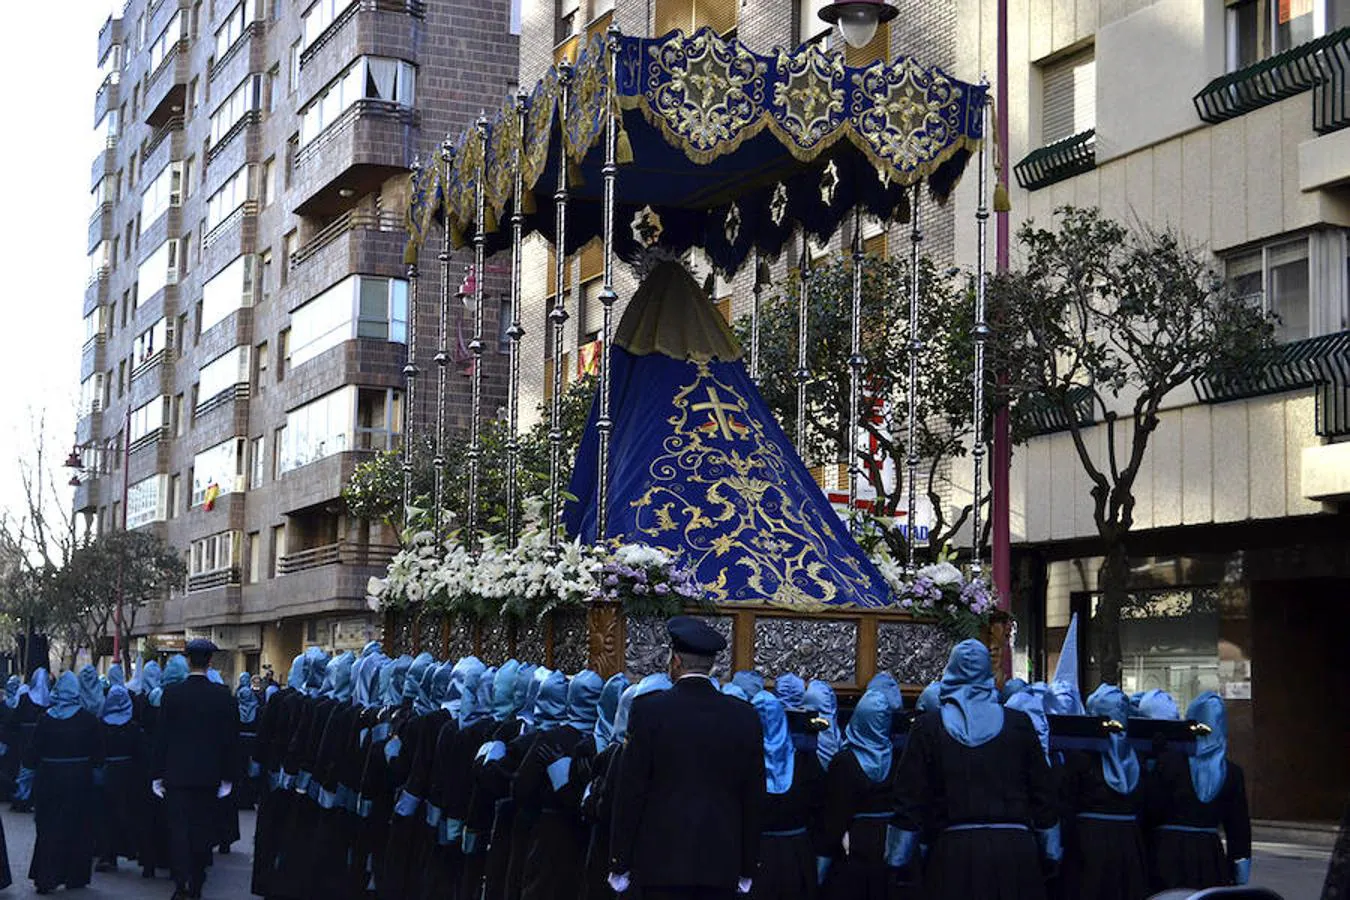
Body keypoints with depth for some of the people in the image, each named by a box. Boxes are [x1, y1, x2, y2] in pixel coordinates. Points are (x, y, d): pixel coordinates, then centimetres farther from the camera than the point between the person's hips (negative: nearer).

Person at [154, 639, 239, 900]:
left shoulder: (171, 693, -7)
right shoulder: (222, 695, -5)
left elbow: (161, 735, -4)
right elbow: (231, 738, -2)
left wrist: (157, 774, 4)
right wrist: (228, 777, 6)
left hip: (177, 772, -1)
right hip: (209, 774, 1)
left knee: (179, 829, 2)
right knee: (202, 829, 12)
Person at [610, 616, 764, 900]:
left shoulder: (650, 710, -6)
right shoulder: (745, 717, 3)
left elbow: (630, 791, -5)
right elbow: (753, 799, 7)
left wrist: (620, 865, 2)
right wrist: (747, 870, 14)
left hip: (662, 859, -3)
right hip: (723, 864, 3)